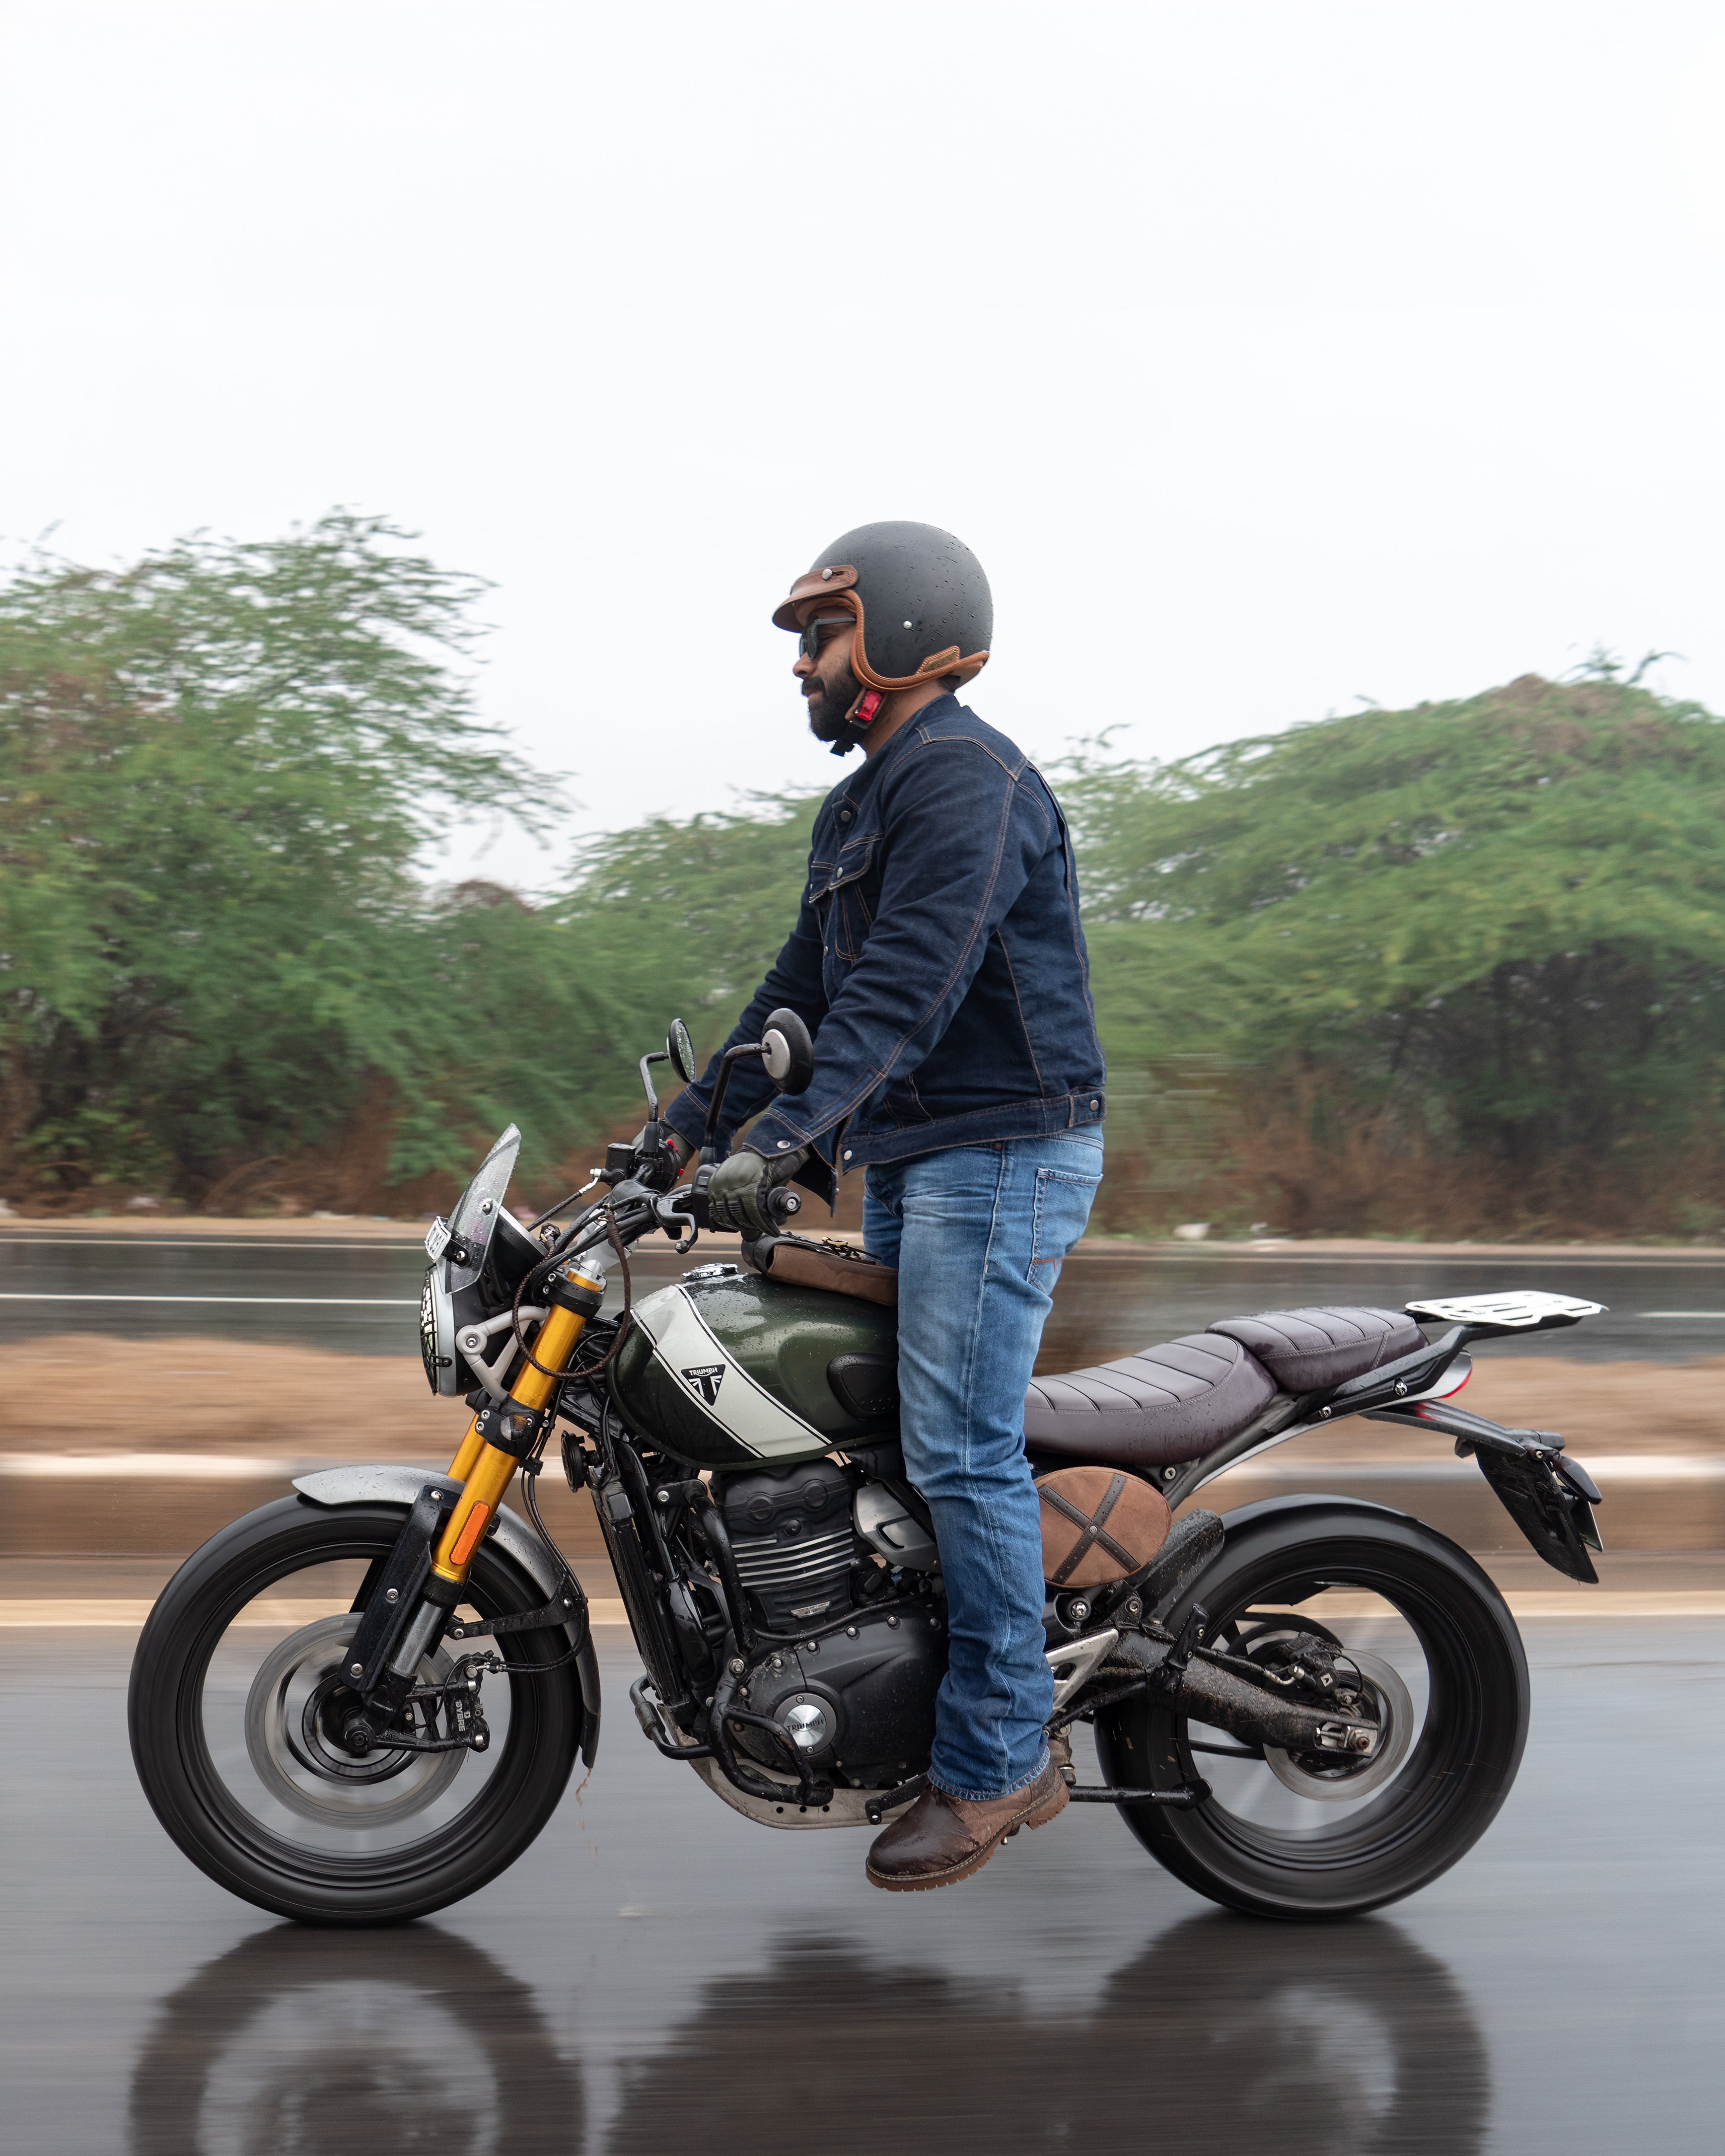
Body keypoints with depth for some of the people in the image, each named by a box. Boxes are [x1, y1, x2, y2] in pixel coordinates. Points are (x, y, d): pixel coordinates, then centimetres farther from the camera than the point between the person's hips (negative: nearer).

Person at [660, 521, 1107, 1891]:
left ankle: (998, 1764, -2)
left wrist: (787, 1139, -32)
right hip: (917, 1163, 11)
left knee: (962, 1455, -10)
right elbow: (806, 985, 21)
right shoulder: (863, 803, 20)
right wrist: (690, 1122, 16)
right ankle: (1009, 1723, 21)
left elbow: (907, 988, -25)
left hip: (1003, 1153, -10)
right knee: (895, 1439, 12)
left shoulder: (967, 776, -13)